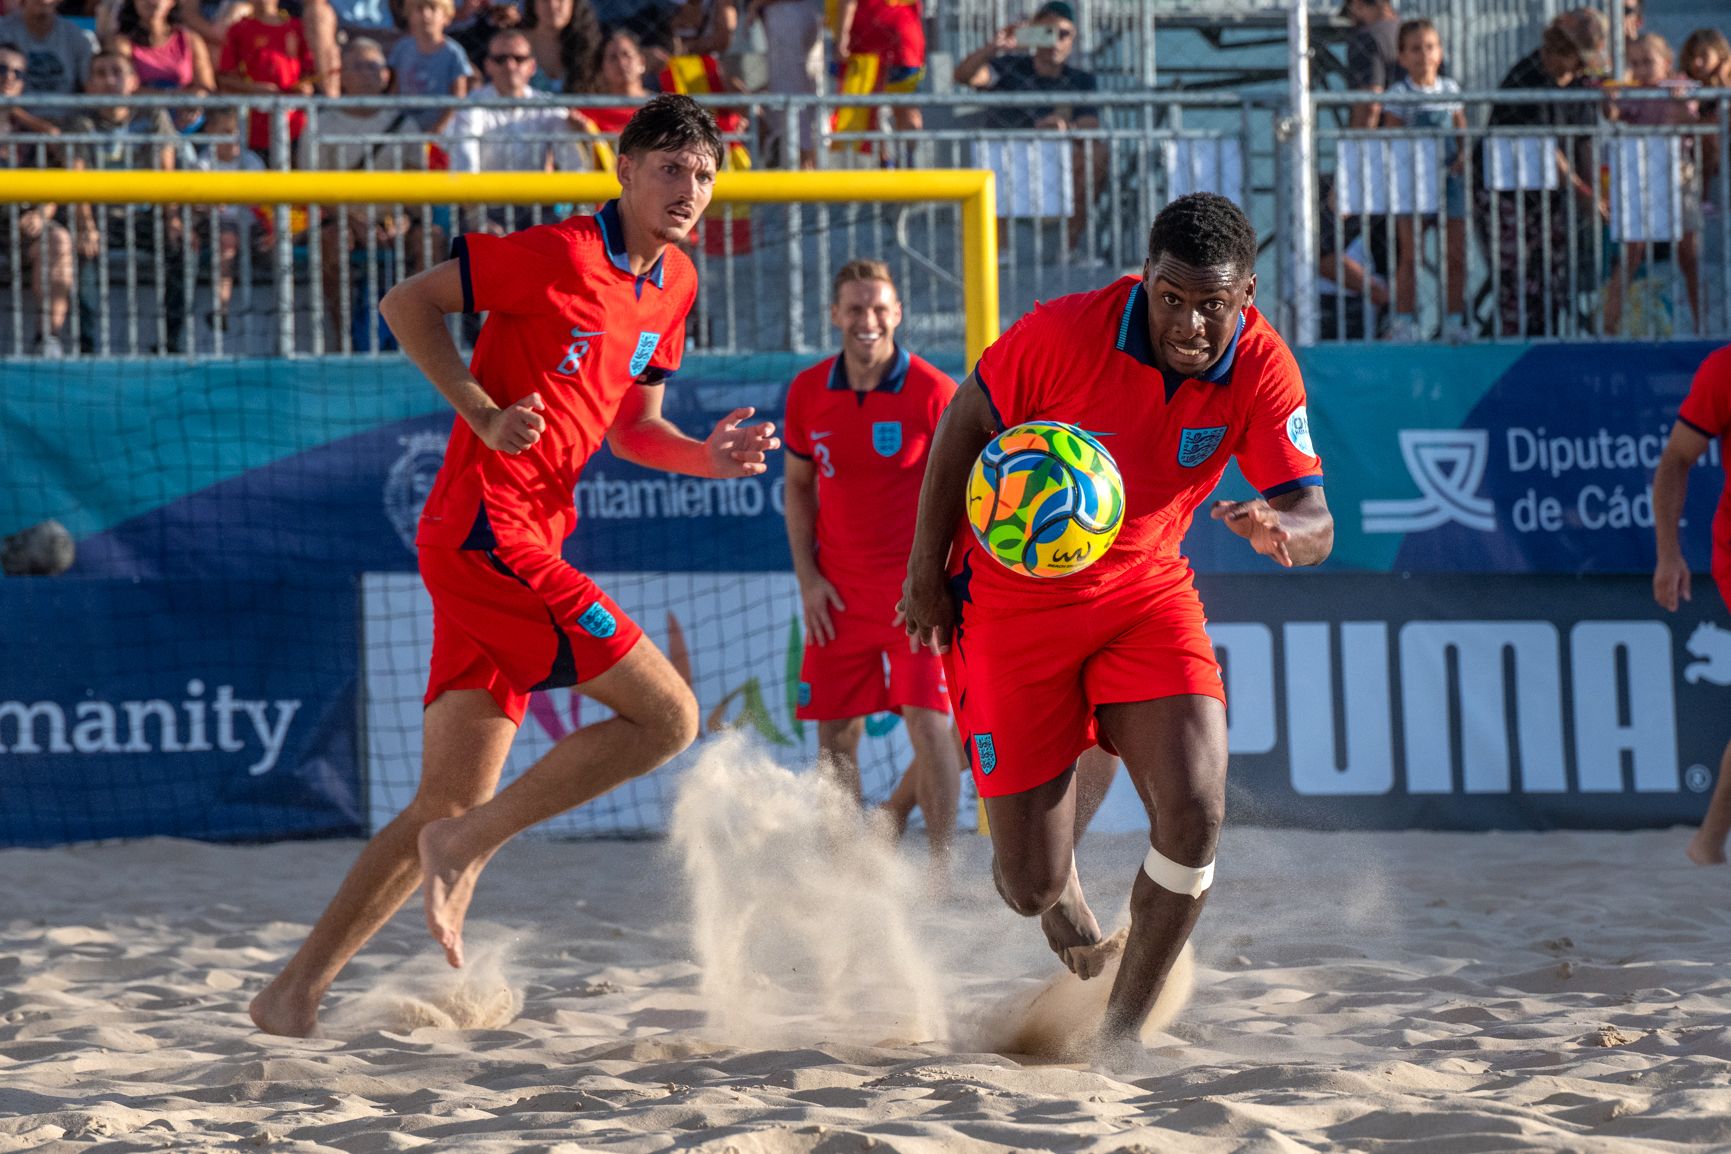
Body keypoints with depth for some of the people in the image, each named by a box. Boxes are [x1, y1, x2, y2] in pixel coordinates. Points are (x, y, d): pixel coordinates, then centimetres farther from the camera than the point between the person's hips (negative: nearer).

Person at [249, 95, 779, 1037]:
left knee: (447, 805, 8)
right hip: (487, 526, -9)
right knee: (667, 715, -14)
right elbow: (407, 303, -4)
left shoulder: (674, 286, 16)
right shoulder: (561, 255, -9)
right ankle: (466, 849, -8)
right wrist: (483, 413, -15)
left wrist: (706, 458, 4)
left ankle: (293, 991, 11)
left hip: (524, 543, 9)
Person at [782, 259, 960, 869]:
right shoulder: (807, 391, 2)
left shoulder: (932, 391, -9)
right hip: (840, 588, 4)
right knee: (835, 734, 3)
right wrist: (807, 578, 4)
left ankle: (940, 864, -4)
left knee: (927, 722, -12)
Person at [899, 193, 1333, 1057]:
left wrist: (1282, 530, -42)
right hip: (1015, 595, -2)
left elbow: (1315, 523, -17)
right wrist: (926, 574, -5)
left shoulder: (1261, 370, -15)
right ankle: (1055, 887, 41)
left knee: (1194, 814, -20)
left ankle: (1122, 1031, 3)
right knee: (1032, 886, -2)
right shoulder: (1065, 333, -23)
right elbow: (965, 424, -8)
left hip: (1146, 592, 2)